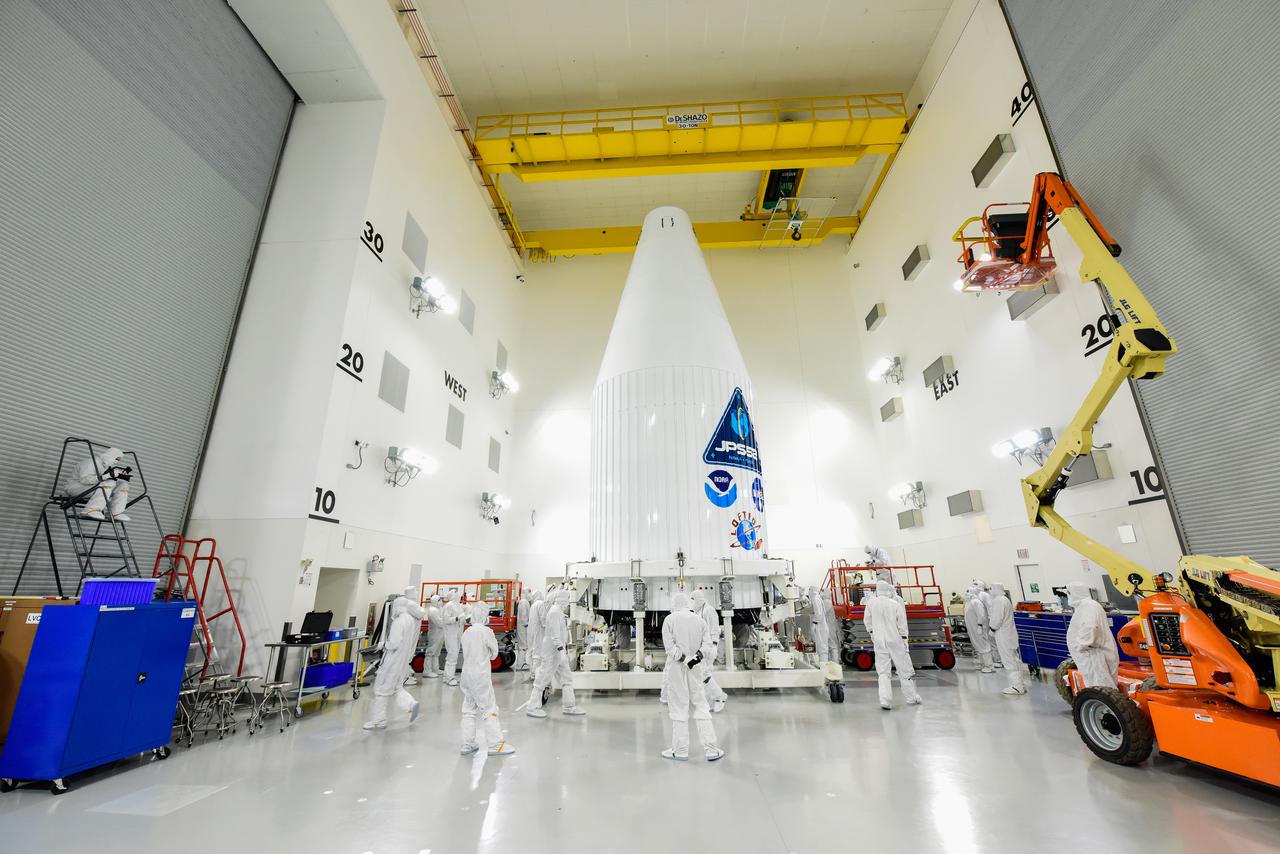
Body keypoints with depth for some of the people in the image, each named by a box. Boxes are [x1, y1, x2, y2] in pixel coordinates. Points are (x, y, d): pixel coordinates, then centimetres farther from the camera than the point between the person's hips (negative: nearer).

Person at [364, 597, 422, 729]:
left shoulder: (398, 622, -22)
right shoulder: (412, 620, 4)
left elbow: (394, 644, -23)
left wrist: (384, 645, -5)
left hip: (393, 661, -8)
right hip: (404, 661, 8)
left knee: (382, 689, 8)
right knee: (396, 687, 21)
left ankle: (378, 721, 19)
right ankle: (411, 704, 3)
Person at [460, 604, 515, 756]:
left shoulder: (466, 632, 4)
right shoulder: (486, 631, -15)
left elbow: (468, 652, 13)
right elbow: (494, 652, -4)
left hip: (466, 674, 7)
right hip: (481, 676, -7)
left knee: (469, 710, 15)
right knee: (489, 710, 0)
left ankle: (467, 744, 21)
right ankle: (495, 745, 3)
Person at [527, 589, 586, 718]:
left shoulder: (559, 611, 13)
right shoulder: (555, 612, -19)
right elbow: (555, 633, -25)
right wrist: (561, 649, -29)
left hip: (558, 649, 10)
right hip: (553, 650, -10)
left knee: (567, 678, 13)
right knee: (543, 678, 0)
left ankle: (569, 706, 21)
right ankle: (533, 707, 11)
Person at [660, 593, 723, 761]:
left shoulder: (670, 619, -7)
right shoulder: (699, 619, 4)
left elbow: (669, 646, -14)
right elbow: (707, 644, -2)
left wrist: (684, 659, -12)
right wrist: (697, 657, -11)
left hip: (676, 667, -3)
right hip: (694, 668, 3)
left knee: (679, 708, 6)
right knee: (701, 706, 11)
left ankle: (680, 750, 16)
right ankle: (710, 749, 14)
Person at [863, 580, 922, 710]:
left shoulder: (871, 603, -4)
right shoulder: (896, 605, -9)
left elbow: (867, 621, 6)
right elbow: (902, 627, -5)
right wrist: (905, 643, 5)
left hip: (879, 642, 1)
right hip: (895, 641, -1)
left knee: (883, 671, 5)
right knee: (904, 670, 15)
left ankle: (884, 700, -2)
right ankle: (911, 698, 26)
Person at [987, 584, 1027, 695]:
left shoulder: (998, 600, -18)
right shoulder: (1005, 599, 13)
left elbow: (997, 618, -20)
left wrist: (992, 629, -6)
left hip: (1003, 635, -10)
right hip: (1009, 633, 10)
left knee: (1009, 661, -3)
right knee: (1014, 660, 14)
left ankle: (1017, 687, 2)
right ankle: (1021, 685, 21)